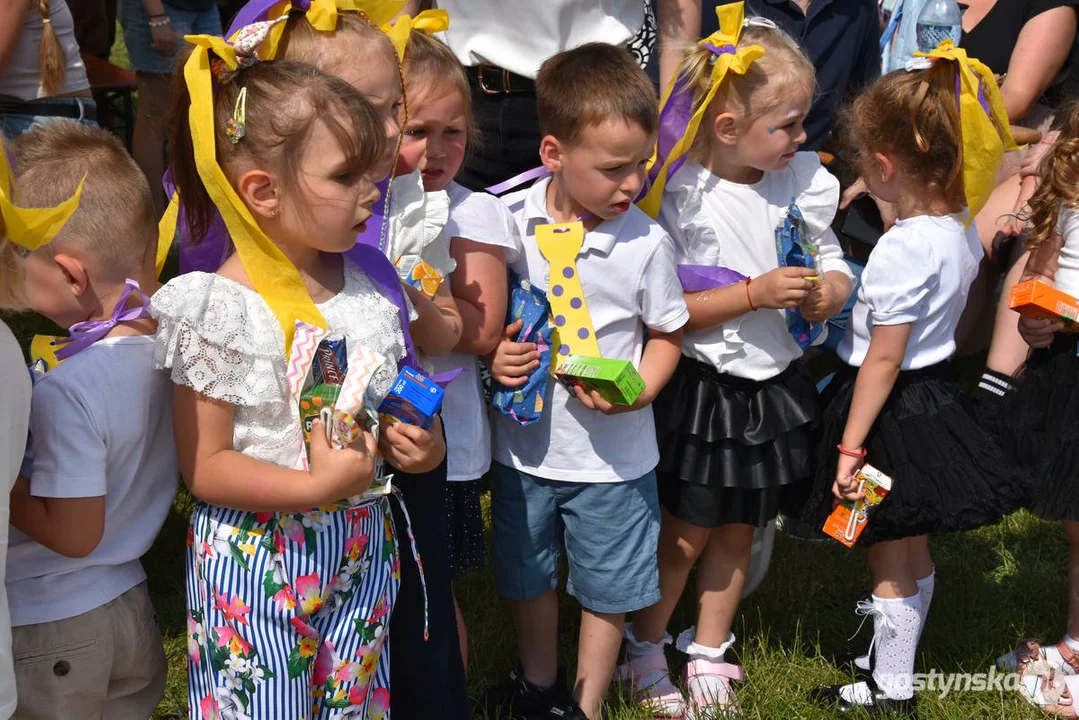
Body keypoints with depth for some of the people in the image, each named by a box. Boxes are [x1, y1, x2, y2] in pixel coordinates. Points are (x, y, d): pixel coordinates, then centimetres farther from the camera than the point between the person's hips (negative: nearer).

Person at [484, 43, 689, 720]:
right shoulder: (510, 222, -12)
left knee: (608, 586, 13)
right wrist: (493, 355, -17)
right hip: (524, 439, 2)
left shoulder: (646, 241, -16)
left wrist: (637, 389, -20)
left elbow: (667, 333, -2)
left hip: (612, 451, -2)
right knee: (527, 572, 22)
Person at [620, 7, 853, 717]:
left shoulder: (805, 180, -2)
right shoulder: (679, 195, -18)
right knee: (686, 533, 8)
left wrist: (829, 293, -15)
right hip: (698, 391, -5)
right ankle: (644, 651, 30)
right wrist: (753, 294, -26)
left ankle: (710, 653, 37)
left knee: (737, 530, 18)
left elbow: (835, 266, 9)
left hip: (774, 387, 5)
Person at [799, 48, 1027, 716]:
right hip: (937, 386, 8)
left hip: (895, 406, -8)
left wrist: (850, 446, -18)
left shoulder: (903, 248, -27)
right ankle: (898, 655, 40)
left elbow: (883, 360, -24)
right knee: (914, 548, 22)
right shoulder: (962, 227, -2)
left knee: (890, 557, 8)